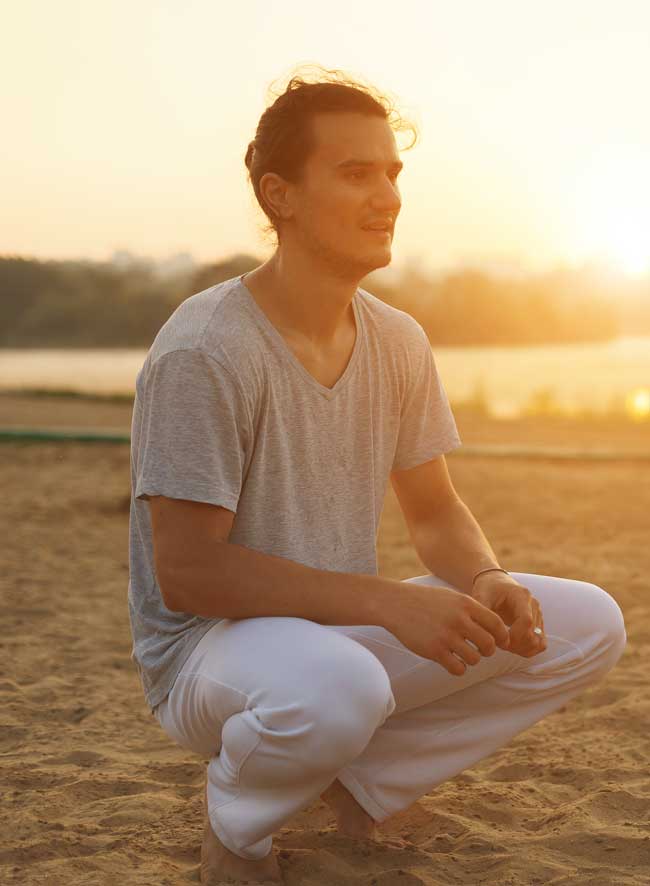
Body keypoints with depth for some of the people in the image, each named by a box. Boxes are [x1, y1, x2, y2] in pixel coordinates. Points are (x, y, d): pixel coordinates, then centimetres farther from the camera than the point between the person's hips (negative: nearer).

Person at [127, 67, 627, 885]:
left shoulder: (398, 342, 0)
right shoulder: (203, 351, -21)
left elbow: (434, 512, 9)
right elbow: (183, 570, -24)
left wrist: (488, 581, -16)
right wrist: (389, 603, -30)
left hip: (344, 630, 7)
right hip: (208, 646, -6)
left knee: (590, 625, -6)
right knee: (335, 685, -41)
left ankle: (362, 775, 3)